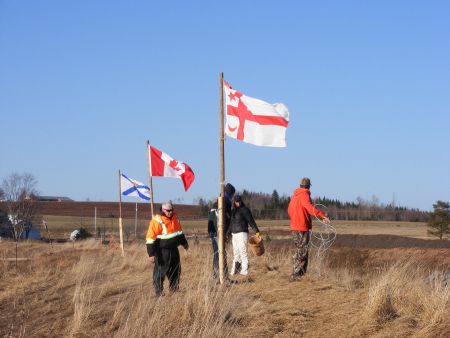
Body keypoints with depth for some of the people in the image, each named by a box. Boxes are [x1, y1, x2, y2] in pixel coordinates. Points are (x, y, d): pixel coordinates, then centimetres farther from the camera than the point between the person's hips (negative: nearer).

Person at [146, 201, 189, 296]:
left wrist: (184, 242, 30)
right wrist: (151, 254, -23)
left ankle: (174, 289, 31)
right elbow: (150, 238, -20)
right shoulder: (157, 221, -19)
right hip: (162, 251, -8)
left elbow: (179, 231, 23)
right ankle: (159, 292, 3)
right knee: (160, 271, -5)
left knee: (176, 270, 16)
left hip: (173, 249, 8)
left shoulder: (174, 217, 5)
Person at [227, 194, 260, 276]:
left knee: (243, 252, -10)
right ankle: (234, 271, 13)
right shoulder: (233, 211, 16)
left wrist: (257, 231, -18)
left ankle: (244, 271, -9)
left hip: (242, 234, -8)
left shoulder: (244, 210, -5)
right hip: (234, 235, 8)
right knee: (236, 254, 10)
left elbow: (251, 221, -11)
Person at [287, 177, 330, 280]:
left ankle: (296, 274, 20)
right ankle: (296, 275, -6)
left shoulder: (294, 195, 13)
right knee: (302, 252, -4)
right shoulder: (304, 195, -13)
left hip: (294, 227, 9)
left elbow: (289, 210, 23)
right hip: (302, 227, -9)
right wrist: (323, 216, -38)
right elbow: (310, 208, -30)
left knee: (299, 250, 18)